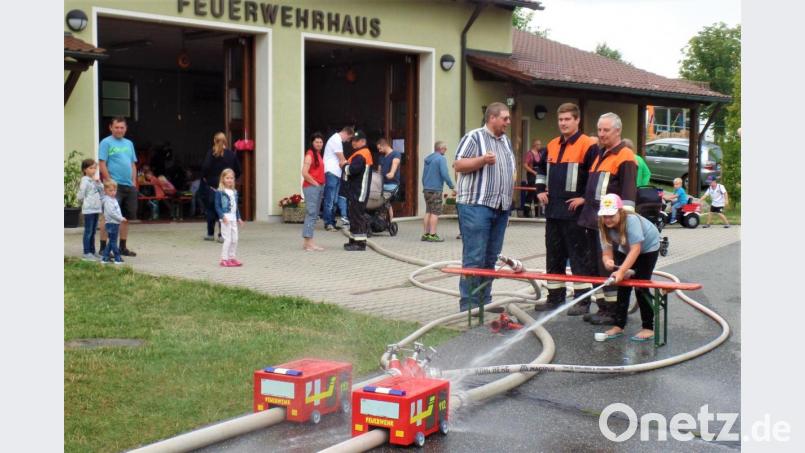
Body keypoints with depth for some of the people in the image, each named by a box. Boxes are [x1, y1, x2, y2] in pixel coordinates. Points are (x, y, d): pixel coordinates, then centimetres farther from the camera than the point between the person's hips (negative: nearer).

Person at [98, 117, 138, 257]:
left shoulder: (129, 143, 17)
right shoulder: (106, 143, -3)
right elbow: (102, 164, -9)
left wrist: (134, 182, 9)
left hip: (129, 186, 7)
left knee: (126, 217, 11)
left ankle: (123, 247, 20)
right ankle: (103, 248, -4)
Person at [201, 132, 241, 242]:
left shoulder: (212, 153, -8)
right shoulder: (231, 154, 2)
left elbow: (205, 167, -16)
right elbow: (238, 170, 6)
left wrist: (204, 177, -1)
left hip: (212, 185, -2)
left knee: (211, 209, 10)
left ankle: (210, 234, 16)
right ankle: (222, 234, 0)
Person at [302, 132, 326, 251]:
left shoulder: (318, 154, 15)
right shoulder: (310, 154, -11)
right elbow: (304, 173, -20)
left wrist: (321, 184, 10)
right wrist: (315, 183, -13)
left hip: (319, 187, 9)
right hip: (311, 187, -9)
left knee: (313, 215, 11)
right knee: (311, 214, -10)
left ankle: (306, 242, 16)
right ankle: (309, 243, -10)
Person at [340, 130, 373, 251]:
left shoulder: (361, 155, -16)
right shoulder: (358, 154, 20)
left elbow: (353, 170, -27)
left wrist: (344, 166, -9)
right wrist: (346, 165, 4)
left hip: (358, 193, -11)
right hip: (354, 191, 11)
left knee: (357, 216, -10)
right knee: (354, 216, 16)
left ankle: (360, 242, -9)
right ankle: (354, 240, 23)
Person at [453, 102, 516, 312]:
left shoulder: (506, 141, 20)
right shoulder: (474, 137, -5)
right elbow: (458, 165, -11)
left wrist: (512, 180, 16)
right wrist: (483, 159, -22)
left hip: (501, 208, 8)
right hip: (476, 206, -8)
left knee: (490, 259, 10)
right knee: (474, 258, -9)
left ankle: (484, 300, 17)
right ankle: (468, 305, -5)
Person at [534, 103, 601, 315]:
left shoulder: (588, 146, -8)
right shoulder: (552, 146, 14)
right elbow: (541, 170, 30)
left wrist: (585, 198, -14)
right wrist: (540, 190, 17)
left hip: (574, 211, -7)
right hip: (552, 210, 8)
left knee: (579, 256, -2)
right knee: (554, 256, 12)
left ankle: (583, 300, 2)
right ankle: (555, 297, 21)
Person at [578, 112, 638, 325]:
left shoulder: (625, 156, -9)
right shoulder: (600, 154, 21)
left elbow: (628, 192, -16)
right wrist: (586, 208, 25)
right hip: (593, 220, 10)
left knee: (608, 266, -7)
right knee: (596, 266, 12)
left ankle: (613, 310, -2)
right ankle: (603, 307, 20)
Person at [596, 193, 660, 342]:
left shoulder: (631, 220, -39)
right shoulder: (604, 226, -21)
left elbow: (636, 249, -44)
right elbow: (606, 251, -21)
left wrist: (621, 271, -51)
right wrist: (607, 261, -45)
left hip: (647, 247, -5)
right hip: (625, 250, 6)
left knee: (641, 286, -11)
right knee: (622, 285, 0)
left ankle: (648, 328, -3)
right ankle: (619, 325, 7)